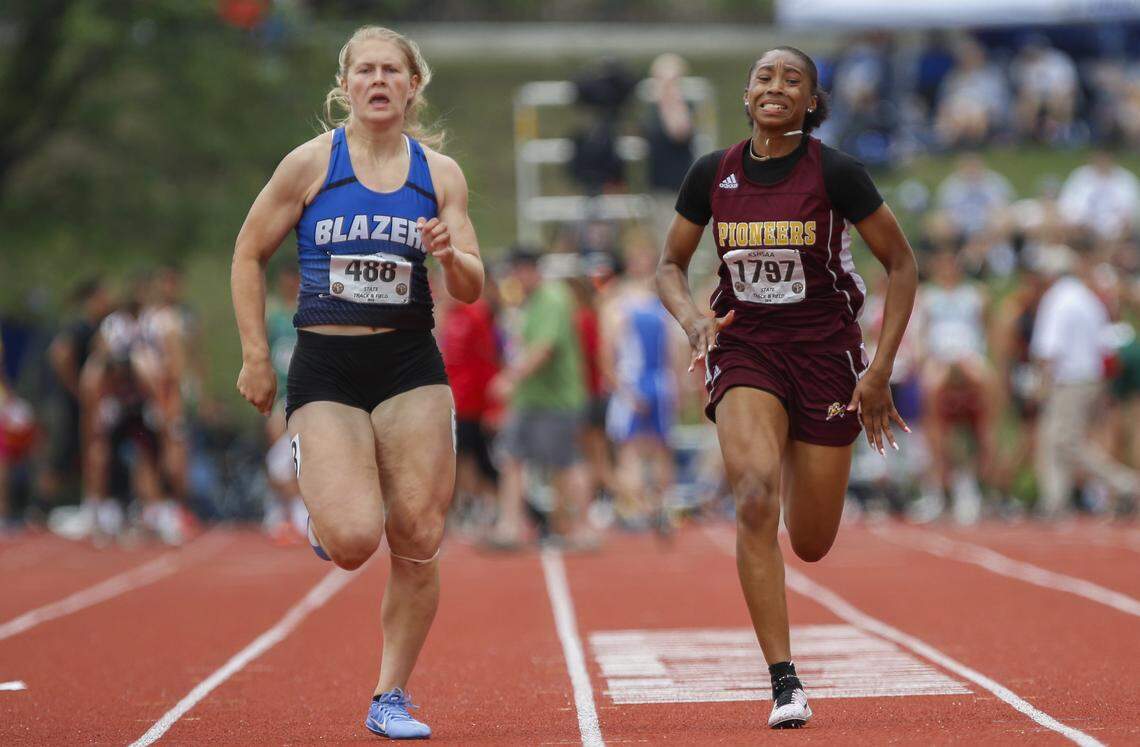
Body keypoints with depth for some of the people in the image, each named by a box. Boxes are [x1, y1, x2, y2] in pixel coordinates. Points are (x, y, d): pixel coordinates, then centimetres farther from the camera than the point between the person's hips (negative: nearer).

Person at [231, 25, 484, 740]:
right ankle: (325, 515, 22)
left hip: (411, 366, 2)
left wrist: (452, 257, -15)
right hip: (324, 369, -2)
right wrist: (256, 357, 1)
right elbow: (249, 256, 6)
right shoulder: (312, 163, -1)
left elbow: (473, 290, 7)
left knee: (418, 542, -4)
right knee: (353, 542, -16)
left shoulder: (441, 173, 6)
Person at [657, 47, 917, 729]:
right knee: (756, 496, -25)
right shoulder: (712, 175, -1)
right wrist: (693, 320, -10)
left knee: (811, 545, 6)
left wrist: (881, 370, -8)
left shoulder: (836, 173, -9)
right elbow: (672, 266, 11)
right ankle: (785, 682, -20)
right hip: (744, 348, 1)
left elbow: (901, 264, -3)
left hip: (825, 352, -1)